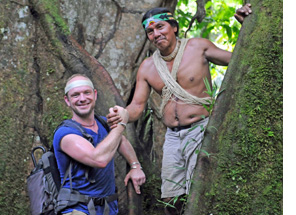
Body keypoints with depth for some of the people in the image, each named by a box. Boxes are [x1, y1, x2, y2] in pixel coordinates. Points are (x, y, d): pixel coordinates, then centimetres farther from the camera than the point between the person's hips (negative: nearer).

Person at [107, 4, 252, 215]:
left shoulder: (197, 47, -3)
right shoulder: (147, 67, 7)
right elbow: (137, 106, 7)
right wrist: (121, 116, -16)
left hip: (200, 129, -5)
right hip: (173, 136, 5)